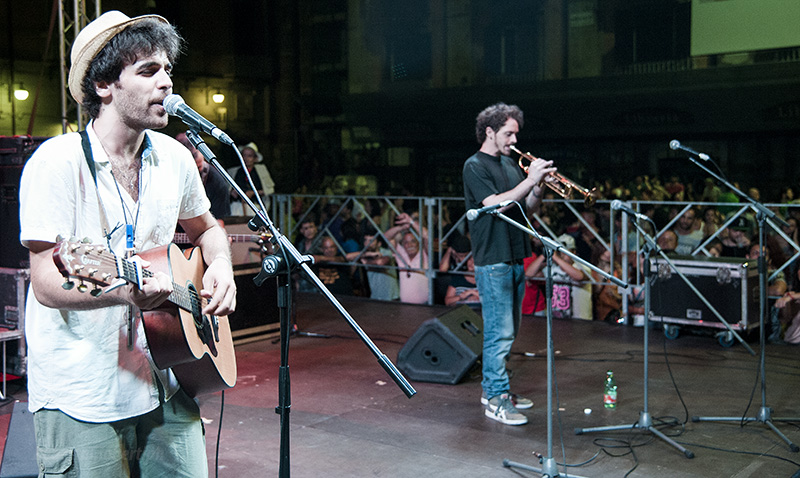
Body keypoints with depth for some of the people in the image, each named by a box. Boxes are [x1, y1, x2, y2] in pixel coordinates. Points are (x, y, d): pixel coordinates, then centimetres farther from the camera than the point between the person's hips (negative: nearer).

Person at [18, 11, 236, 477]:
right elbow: (48, 284, -17)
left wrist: (220, 265, 1)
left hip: (162, 382, 6)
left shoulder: (174, 157, 5)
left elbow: (206, 228, 22)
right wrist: (124, 290, -35)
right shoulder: (58, 161, -13)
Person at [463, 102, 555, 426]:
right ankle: (496, 399, 0)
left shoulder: (510, 164, 16)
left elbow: (528, 208, 15)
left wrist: (539, 186, -4)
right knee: (500, 332, -7)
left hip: (515, 259, 8)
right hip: (492, 260, -8)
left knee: (507, 330, 14)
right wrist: (530, 180, -20)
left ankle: (492, 388, 25)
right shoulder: (475, 166, -8)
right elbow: (496, 205, -20)